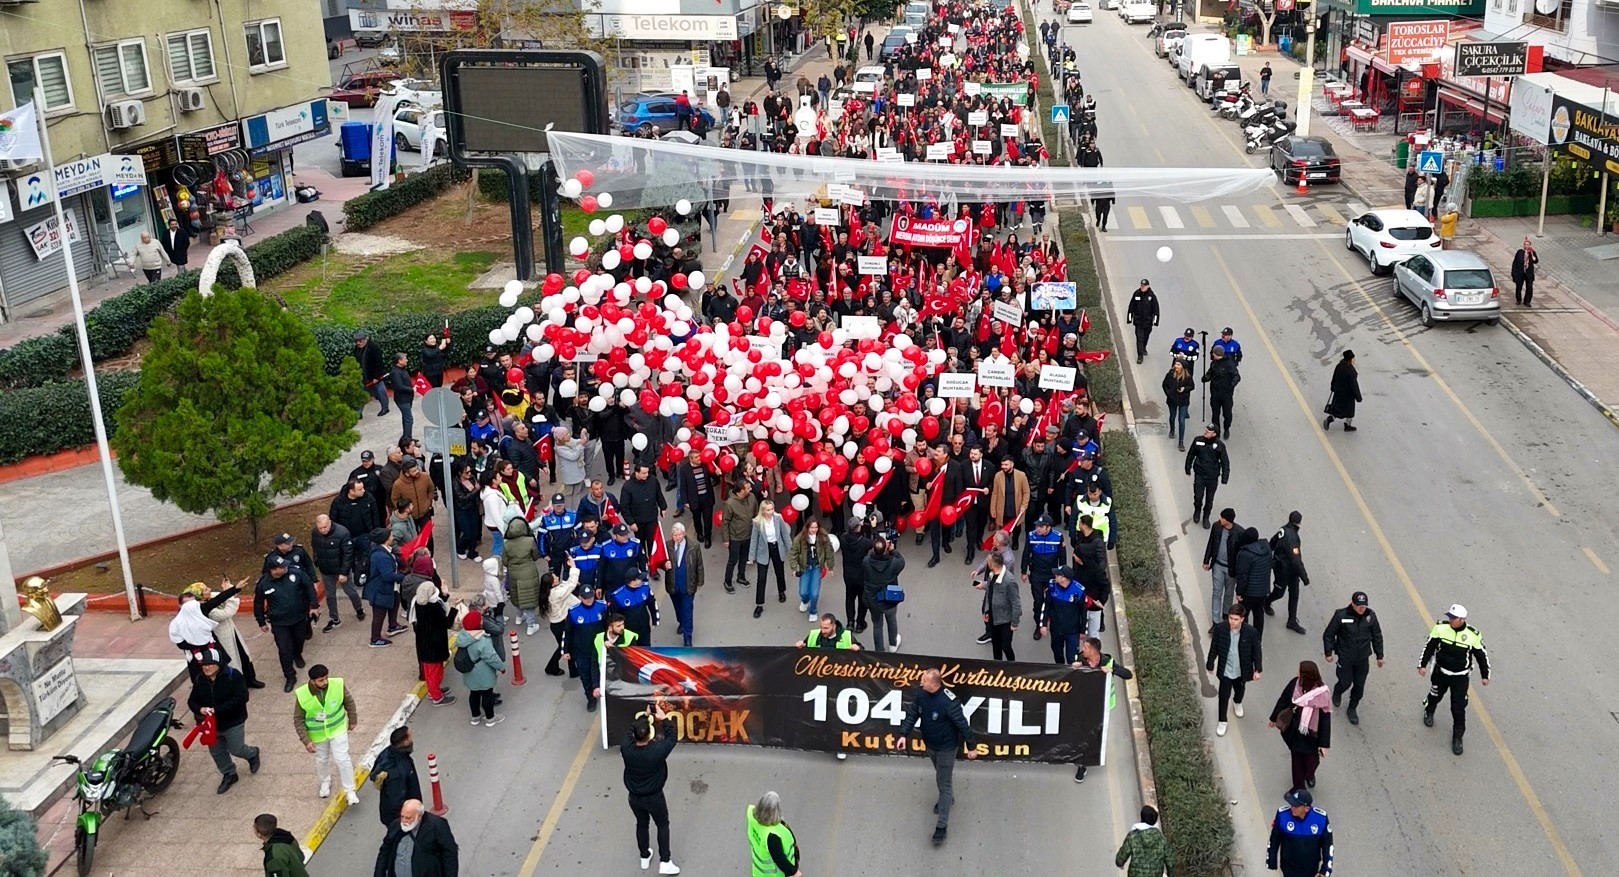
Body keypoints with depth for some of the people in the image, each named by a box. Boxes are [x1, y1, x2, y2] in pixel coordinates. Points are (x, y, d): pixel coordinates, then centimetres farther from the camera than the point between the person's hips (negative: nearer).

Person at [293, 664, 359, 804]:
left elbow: (349, 701, -5)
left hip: (338, 729, -1)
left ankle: (350, 791, 16)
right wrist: (306, 740, -16)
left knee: (342, 759, -2)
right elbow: (298, 720, -13)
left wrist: (353, 720, 7)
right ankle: (325, 782, 51)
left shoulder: (338, 685, -25)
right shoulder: (302, 695, -26)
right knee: (322, 760, 22)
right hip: (317, 734, 1)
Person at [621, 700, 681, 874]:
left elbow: (628, 731, -2)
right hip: (654, 797, -3)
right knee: (662, 825, 20)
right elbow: (671, 738, -12)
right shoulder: (657, 751, -31)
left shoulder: (626, 749, -23)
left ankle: (644, 858, 42)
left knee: (641, 824, 26)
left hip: (634, 797, 3)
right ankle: (665, 862, 21)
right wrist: (664, 719, -4)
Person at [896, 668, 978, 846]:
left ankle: (942, 826, 6)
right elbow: (912, 714, -1)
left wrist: (971, 747, -14)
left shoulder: (949, 702, -33)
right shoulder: (921, 694, -14)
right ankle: (948, 798, 57)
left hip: (946, 748, -7)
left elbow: (963, 724, -23)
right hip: (930, 744, 7)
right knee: (941, 775, 29)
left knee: (944, 783, 0)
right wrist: (903, 734, -10)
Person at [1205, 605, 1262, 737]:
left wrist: (1258, 669, -5)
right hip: (1225, 671, -1)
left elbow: (1257, 651, -9)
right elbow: (1214, 648, -7)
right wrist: (1210, 664, 2)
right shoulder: (1220, 629, -21)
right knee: (1223, 696, 9)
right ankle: (1222, 721, 30)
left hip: (1242, 671, 1)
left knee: (1240, 691, 28)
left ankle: (1238, 703, 62)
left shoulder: (1251, 632, -24)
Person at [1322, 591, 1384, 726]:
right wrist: (1328, 653, -4)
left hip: (1363, 659, 3)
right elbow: (1328, 634, -7)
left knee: (1359, 686, 10)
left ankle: (1352, 709, 33)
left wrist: (1379, 655, 9)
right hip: (1345, 658, -3)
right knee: (1345, 683, 7)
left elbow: (1377, 636, 4)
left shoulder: (1371, 616, -10)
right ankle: (1337, 692, 44)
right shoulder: (1341, 616, -20)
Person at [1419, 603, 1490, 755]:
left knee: (1459, 708, 1)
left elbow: (1482, 655, -4)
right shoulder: (1440, 627, -17)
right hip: (1441, 672, 2)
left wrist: (1485, 675, 3)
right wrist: (1423, 664, -4)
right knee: (1435, 695, 24)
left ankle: (1457, 737, 18)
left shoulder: (1473, 635, -19)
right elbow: (1430, 646, -5)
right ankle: (1428, 712, 58)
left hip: (1461, 677, -2)